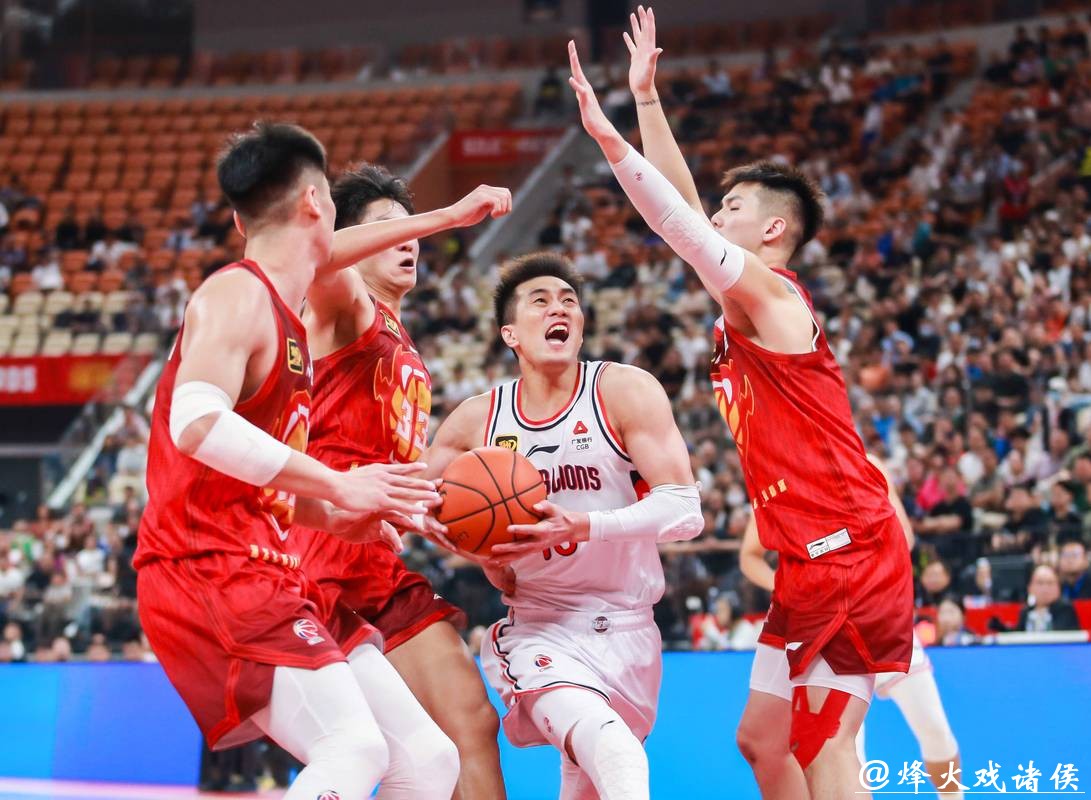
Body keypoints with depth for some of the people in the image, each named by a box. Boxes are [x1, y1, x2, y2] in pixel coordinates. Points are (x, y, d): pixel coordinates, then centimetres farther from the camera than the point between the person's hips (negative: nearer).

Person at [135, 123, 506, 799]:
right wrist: (338, 485, -23)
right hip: (210, 572, -9)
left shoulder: (281, 317, 21)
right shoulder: (236, 295, -8)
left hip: (271, 578, 9)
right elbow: (196, 424, -24)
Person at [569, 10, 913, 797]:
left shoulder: (769, 292, -6)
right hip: (816, 560, 10)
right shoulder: (744, 306, 18)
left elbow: (681, 223, -17)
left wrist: (610, 138, -22)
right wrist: (647, 98, 20)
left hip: (845, 549, -10)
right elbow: (685, 214, 19)